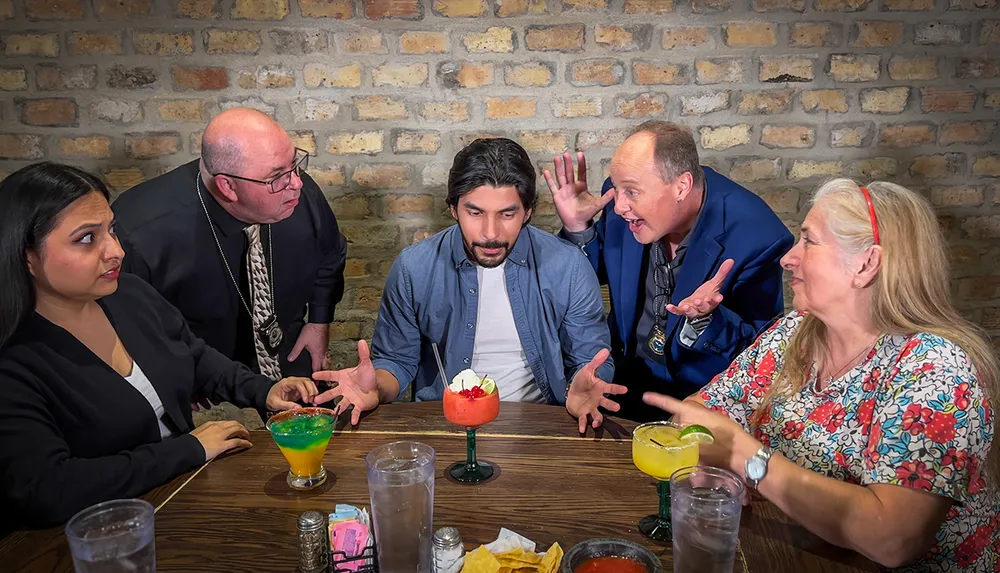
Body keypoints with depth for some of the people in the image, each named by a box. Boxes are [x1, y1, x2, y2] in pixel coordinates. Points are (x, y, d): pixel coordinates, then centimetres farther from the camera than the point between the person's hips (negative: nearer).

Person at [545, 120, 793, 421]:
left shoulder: (757, 238, -22)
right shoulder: (622, 204, -9)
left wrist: (704, 318, -35)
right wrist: (577, 227, -10)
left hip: (702, 388, -3)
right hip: (627, 371, 4)